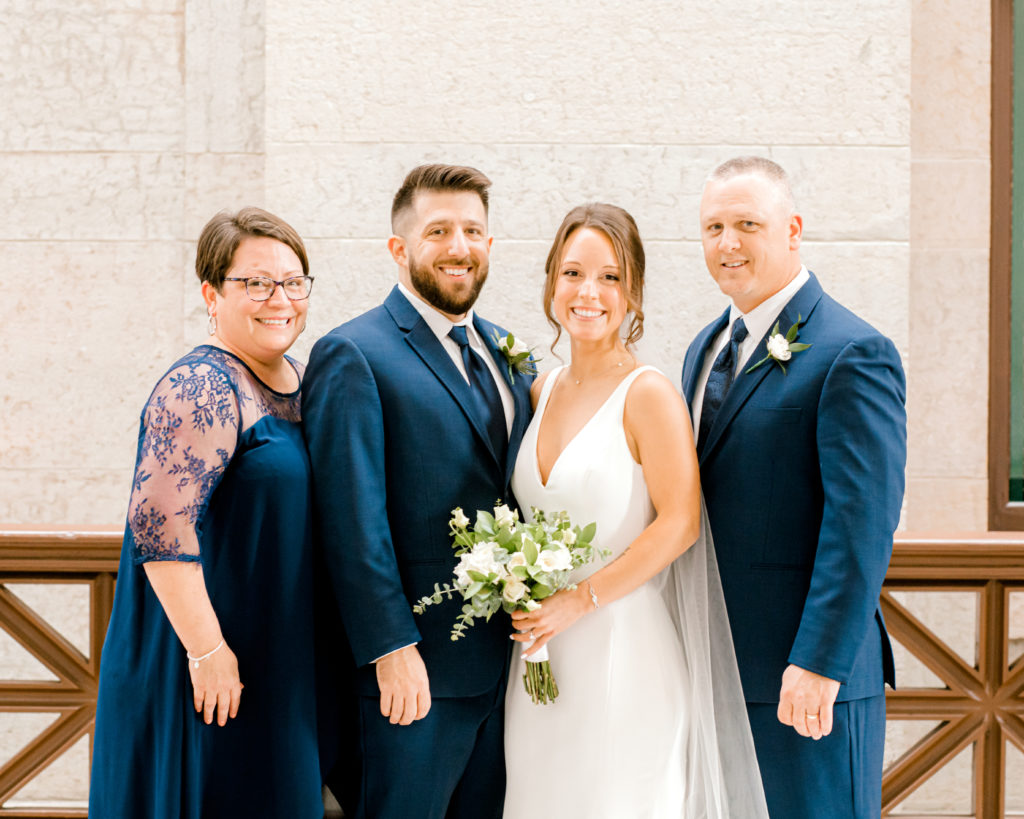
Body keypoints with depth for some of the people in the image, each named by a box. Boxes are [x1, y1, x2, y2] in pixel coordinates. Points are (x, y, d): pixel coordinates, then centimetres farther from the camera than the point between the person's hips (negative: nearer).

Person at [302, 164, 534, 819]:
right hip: (415, 667, -7)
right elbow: (354, 521, -14)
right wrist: (392, 649, -18)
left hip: (506, 663, 7)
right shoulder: (353, 356, -9)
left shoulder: (506, 353, 14)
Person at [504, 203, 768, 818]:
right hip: (542, 662, 6)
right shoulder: (542, 392, 10)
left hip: (625, 652, -6)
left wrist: (581, 599, -16)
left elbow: (680, 525, -15)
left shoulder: (649, 394, -11)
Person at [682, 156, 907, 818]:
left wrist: (819, 663, -22)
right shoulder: (706, 350, 15)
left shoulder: (853, 354, -12)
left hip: (806, 675, -8)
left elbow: (862, 523, -18)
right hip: (716, 667, 8)